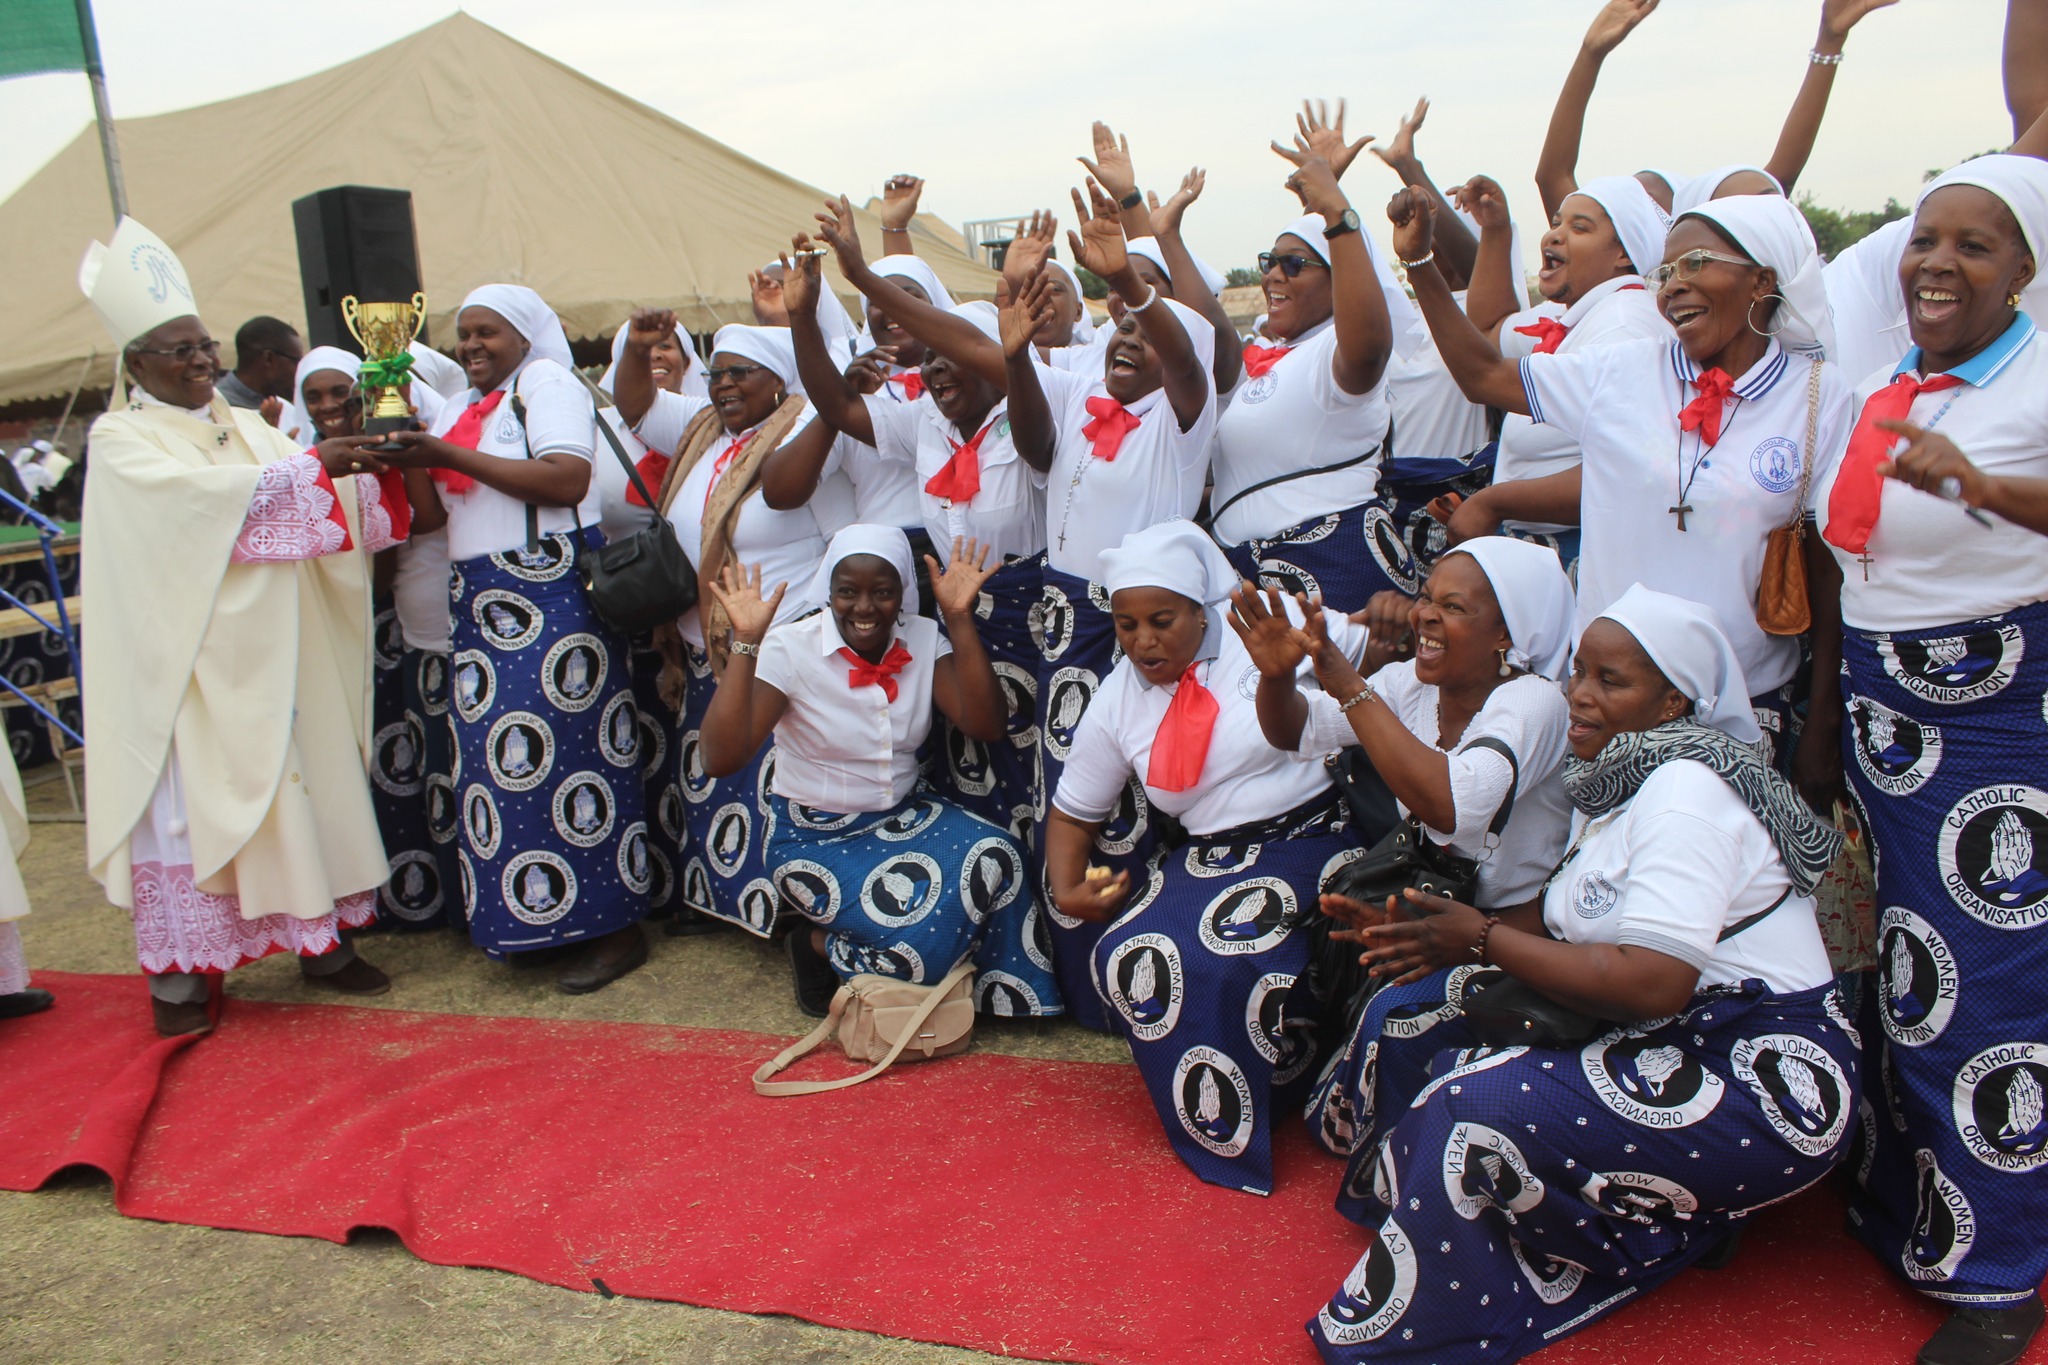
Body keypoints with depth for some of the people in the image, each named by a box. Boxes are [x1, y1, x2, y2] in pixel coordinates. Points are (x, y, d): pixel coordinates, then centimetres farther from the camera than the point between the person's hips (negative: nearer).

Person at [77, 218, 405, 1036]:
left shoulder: (242, 426, 13)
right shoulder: (122, 440, -4)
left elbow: (320, 497, 4)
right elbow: (207, 497, -21)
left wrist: (370, 463, -15)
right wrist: (313, 463, -25)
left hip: (271, 652, 5)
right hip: (190, 658, -5)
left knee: (299, 777, 7)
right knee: (190, 792, -2)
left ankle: (319, 938, 17)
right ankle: (178, 970, 6)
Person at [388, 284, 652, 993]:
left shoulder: (548, 382, -2)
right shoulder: (460, 410, 22)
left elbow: (568, 480, -18)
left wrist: (450, 455, -14)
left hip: (555, 592, -8)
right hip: (479, 602, 8)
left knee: (564, 747, -8)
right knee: (497, 757, 5)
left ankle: (613, 927, -2)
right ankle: (527, 918, 15)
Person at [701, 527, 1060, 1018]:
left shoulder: (924, 640, -2)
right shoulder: (789, 648, -15)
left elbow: (985, 725, -15)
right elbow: (723, 759, -25)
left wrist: (959, 618, -18)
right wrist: (745, 641, -30)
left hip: (905, 815, 4)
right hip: (814, 835, -4)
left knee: (994, 857, -27)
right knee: (923, 932, -27)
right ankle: (816, 947, 3)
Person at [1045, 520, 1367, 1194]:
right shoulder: (1115, 706, 6)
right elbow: (1073, 814, 15)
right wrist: (1067, 890, -3)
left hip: (1311, 841, -4)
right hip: (1207, 860, 5)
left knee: (1232, 958, -29)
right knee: (1128, 956, -20)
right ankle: (1220, 1134, 4)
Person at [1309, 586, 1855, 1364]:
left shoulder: (1686, 790, -21)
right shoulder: (1612, 782, 7)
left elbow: (1653, 981, -30)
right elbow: (1563, 916, 11)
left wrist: (1485, 941, -19)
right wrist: (1445, 940, -7)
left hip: (1762, 1080, -9)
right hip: (1659, 1042, 9)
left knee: (1476, 1112, -25)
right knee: (1411, 1013, -1)